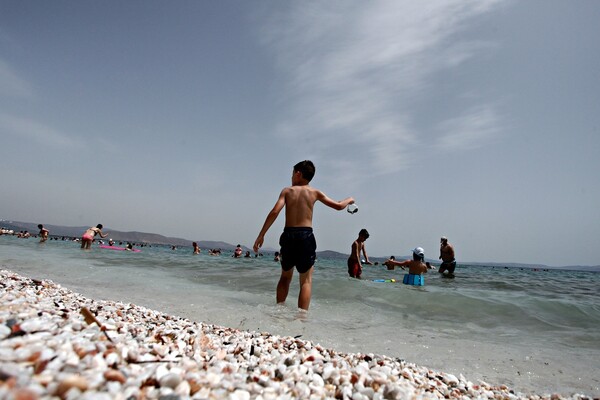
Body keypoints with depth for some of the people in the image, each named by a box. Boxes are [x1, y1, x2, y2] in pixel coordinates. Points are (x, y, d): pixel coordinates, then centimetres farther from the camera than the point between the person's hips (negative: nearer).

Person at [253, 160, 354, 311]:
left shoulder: (287, 191, 6)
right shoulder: (315, 192, 7)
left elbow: (274, 212, -7)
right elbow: (338, 206, 11)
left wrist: (261, 235, -4)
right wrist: (349, 200, 33)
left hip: (288, 235, 1)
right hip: (306, 236, -1)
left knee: (285, 277, 20)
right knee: (306, 280, 7)